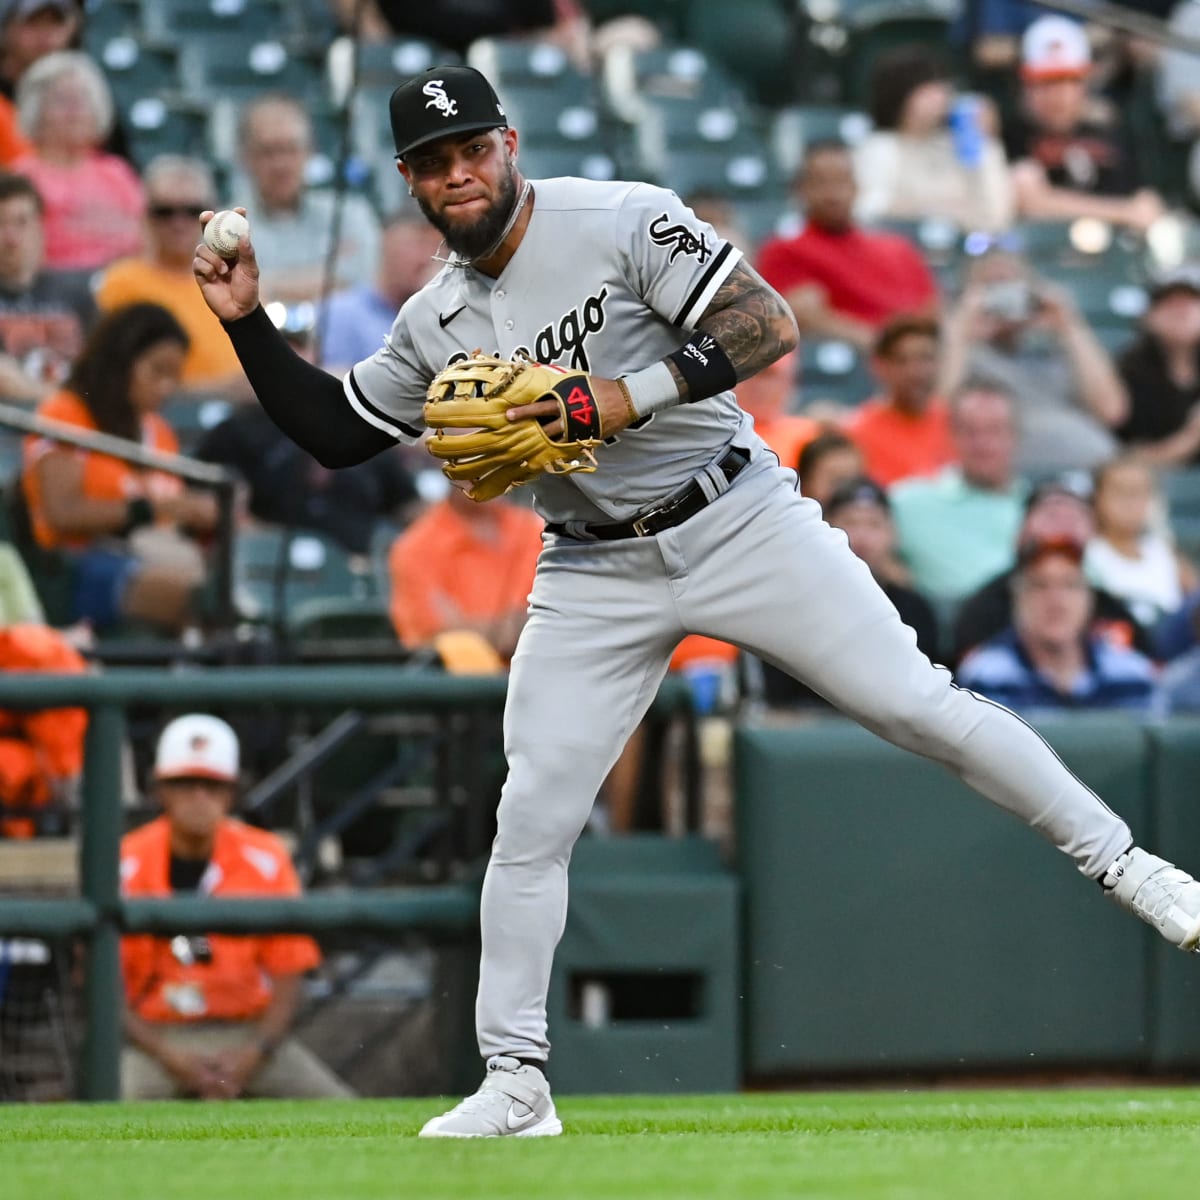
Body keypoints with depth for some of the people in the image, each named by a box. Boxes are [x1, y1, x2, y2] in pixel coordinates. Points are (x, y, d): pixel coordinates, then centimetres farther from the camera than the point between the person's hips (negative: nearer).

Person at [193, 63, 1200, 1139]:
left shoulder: (622, 221, -12)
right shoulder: (434, 325, 5)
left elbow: (770, 326, -18)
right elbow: (334, 433, 14)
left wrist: (630, 395, -27)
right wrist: (248, 323, 3)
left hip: (737, 520, -4)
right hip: (594, 576, 4)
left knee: (919, 706, -10)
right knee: (531, 819, -4)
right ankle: (516, 1083, 4)